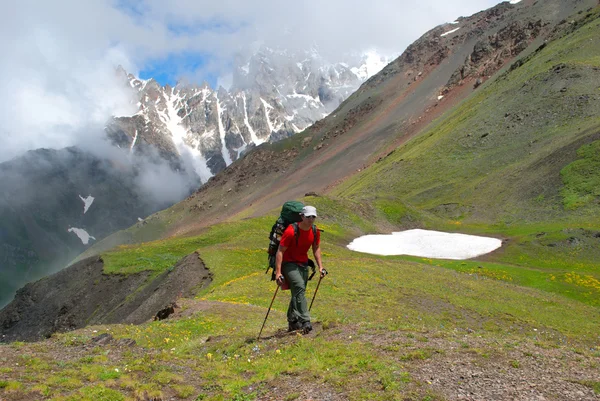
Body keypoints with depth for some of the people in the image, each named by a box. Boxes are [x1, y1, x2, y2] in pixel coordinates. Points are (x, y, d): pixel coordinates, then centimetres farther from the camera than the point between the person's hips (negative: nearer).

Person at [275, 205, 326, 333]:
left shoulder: (315, 231, -2)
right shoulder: (291, 231, -21)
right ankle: (305, 322, -28)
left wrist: (320, 266, 6)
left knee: (298, 293, 10)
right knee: (299, 288, -24)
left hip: (303, 264, 7)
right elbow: (280, 251, -20)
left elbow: (316, 248, 13)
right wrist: (278, 272, -24)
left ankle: (292, 323, 24)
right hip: (289, 264, -6)